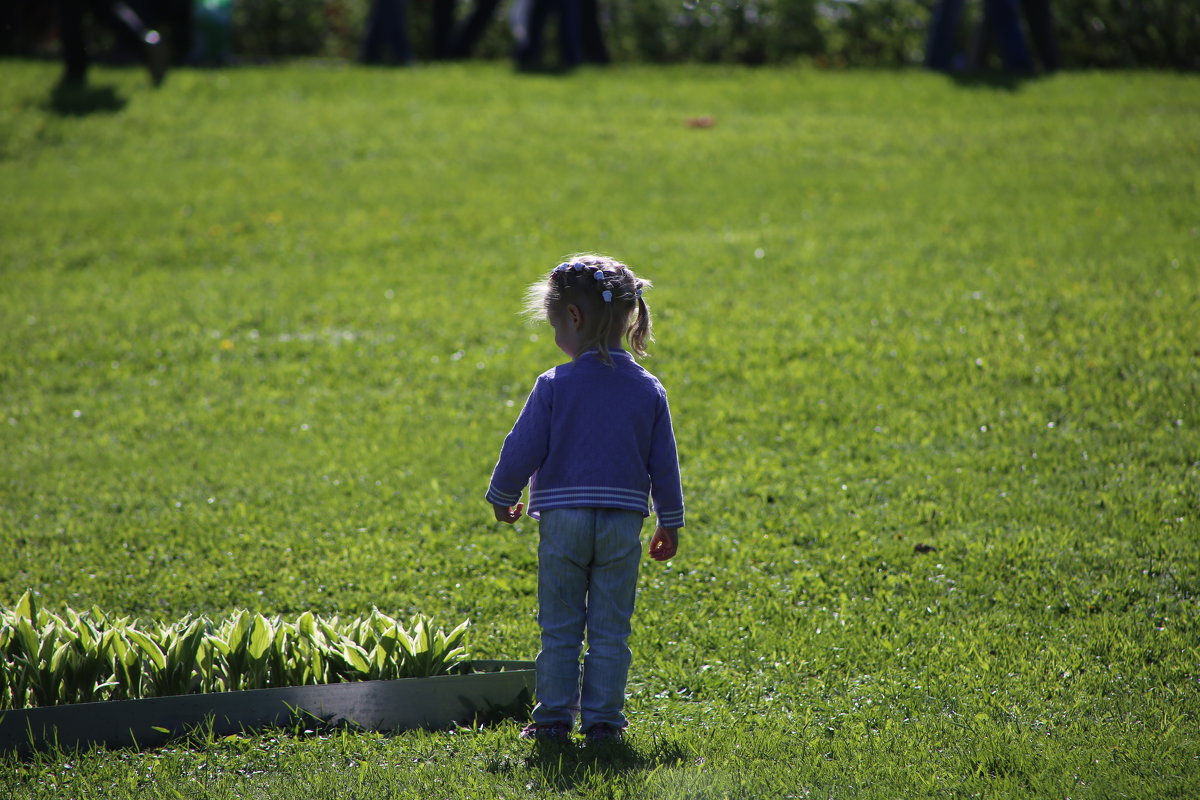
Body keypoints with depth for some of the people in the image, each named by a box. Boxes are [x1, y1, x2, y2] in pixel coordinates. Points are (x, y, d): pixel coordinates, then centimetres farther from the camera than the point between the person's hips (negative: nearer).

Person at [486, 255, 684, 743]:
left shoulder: (555, 386, -8)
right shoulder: (648, 390, 2)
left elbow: (523, 450, -5)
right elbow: (664, 464, 6)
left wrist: (502, 498, 12)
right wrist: (670, 523, 16)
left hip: (562, 519, -2)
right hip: (623, 522, 2)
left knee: (559, 629, 7)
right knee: (610, 630, 7)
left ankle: (555, 717, 8)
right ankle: (602, 718, 6)